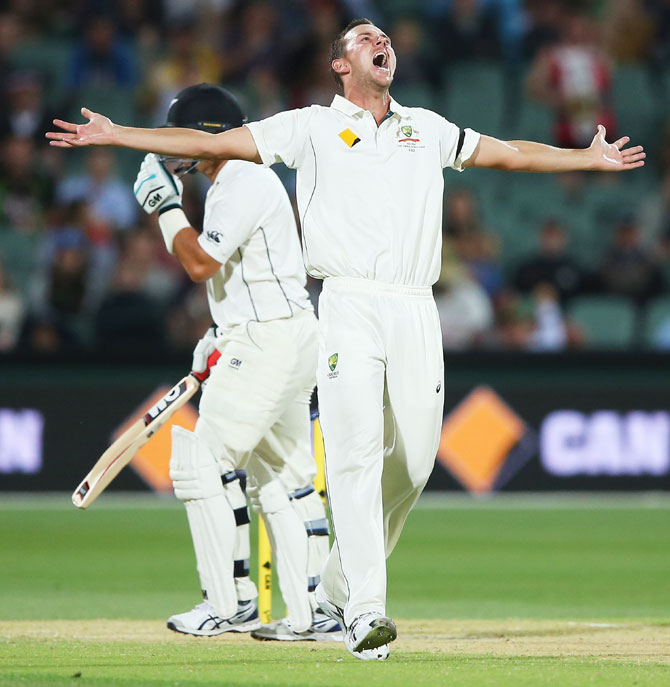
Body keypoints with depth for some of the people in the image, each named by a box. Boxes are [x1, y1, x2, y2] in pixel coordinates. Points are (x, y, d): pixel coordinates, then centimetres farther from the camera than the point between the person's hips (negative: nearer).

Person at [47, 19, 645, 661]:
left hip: (416, 313, 4)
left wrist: (587, 157, 28)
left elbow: (512, 153, 31)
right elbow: (209, 142, 7)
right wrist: (114, 135, 1)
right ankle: (365, 611, -20)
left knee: (412, 461, 2)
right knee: (356, 453, -15)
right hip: (349, 309, -4)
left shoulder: (429, 130, 21)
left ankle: (337, 587, 21)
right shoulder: (312, 127, 10)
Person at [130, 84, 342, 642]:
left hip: (270, 340, -11)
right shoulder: (233, 185, 19)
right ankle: (317, 612, 12)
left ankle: (231, 602, -8)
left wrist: (166, 207, -11)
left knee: (204, 461, -9)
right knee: (283, 475, 12)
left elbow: (201, 263, -22)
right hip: (288, 339, 11)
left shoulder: (247, 184, -14)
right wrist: (222, 335, 21)